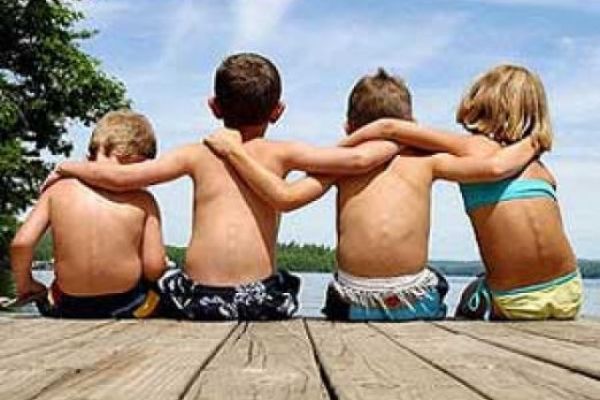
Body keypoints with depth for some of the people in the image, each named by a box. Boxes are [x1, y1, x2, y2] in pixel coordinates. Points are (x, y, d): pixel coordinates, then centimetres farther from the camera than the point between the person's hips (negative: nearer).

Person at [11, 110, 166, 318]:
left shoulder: (57, 191, -5)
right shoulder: (142, 201, -9)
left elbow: (21, 244, -11)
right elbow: (154, 267, -13)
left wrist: (24, 284, 7)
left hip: (67, 309, 3)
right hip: (127, 307, -2)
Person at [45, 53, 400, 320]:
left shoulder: (197, 155, 8)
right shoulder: (281, 153, 5)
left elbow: (120, 177, 5)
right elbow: (358, 160, -1)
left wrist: (69, 166, 22)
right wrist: (395, 142, 19)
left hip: (199, 298, 1)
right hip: (261, 297, 0)